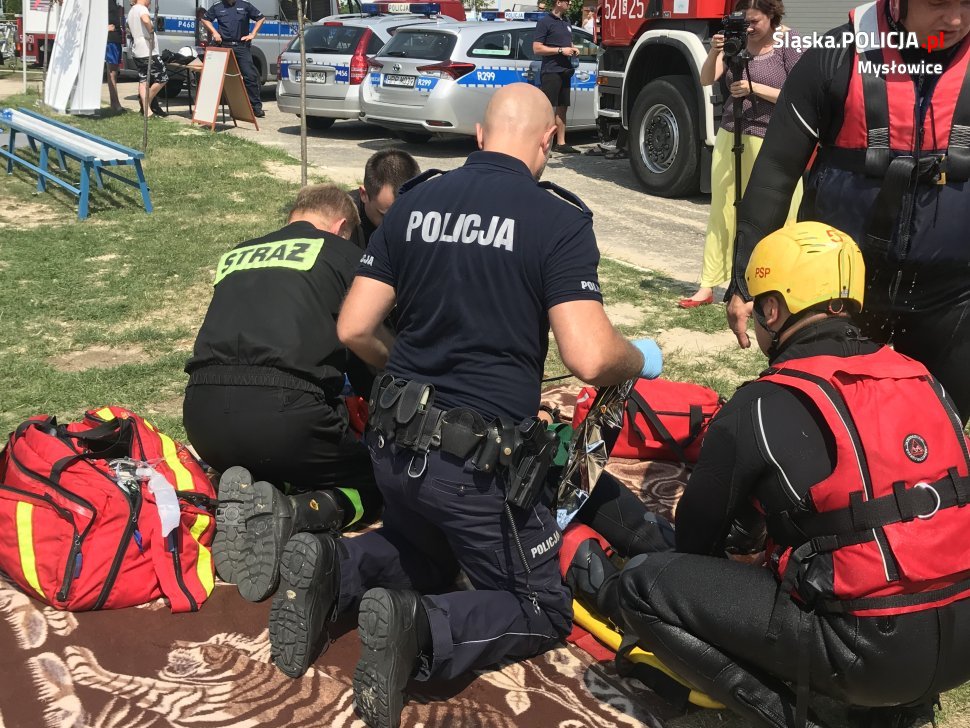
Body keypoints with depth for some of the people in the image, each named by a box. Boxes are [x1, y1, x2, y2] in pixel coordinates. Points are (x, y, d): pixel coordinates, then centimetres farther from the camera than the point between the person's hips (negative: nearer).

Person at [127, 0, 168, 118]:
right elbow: (146, 20, -33)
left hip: (136, 51, 10)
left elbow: (130, 30, 32)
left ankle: (147, 109, 4)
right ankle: (146, 103, 1)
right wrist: (151, 31, -18)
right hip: (148, 51, -10)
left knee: (143, 81, 8)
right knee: (162, 78, -3)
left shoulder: (131, 11, 20)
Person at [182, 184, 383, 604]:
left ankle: (243, 501, -1)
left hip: (202, 416, 5)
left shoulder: (235, 255, 27)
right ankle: (287, 515, -13)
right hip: (283, 409, -5)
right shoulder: (342, 254, 13)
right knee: (370, 487, 18)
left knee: (253, 467, 35)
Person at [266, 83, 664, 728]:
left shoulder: (414, 201, 4)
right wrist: (643, 360, 4)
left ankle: (331, 568, 1)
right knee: (542, 611, 15)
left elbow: (354, 329, 4)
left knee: (425, 561, 32)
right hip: (480, 459, -5)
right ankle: (423, 630, -13)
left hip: (396, 443, 6)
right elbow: (591, 359, -19)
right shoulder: (558, 219, -10)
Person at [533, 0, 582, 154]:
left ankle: (561, 143, 17)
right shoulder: (544, 22, -7)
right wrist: (561, 50, -16)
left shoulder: (566, 21, 18)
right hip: (551, 71, -8)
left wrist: (573, 49, 9)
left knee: (562, 108, 11)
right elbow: (537, 48, -13)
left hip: (565, 71, 8)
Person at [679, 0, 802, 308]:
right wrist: (714, 53, -20)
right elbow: (706, 80, -1)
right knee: (722, 212, 6)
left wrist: (754, 88, -17)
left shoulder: (789, 47, -4)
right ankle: (708, 286, 10)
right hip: (730, 139, 4)